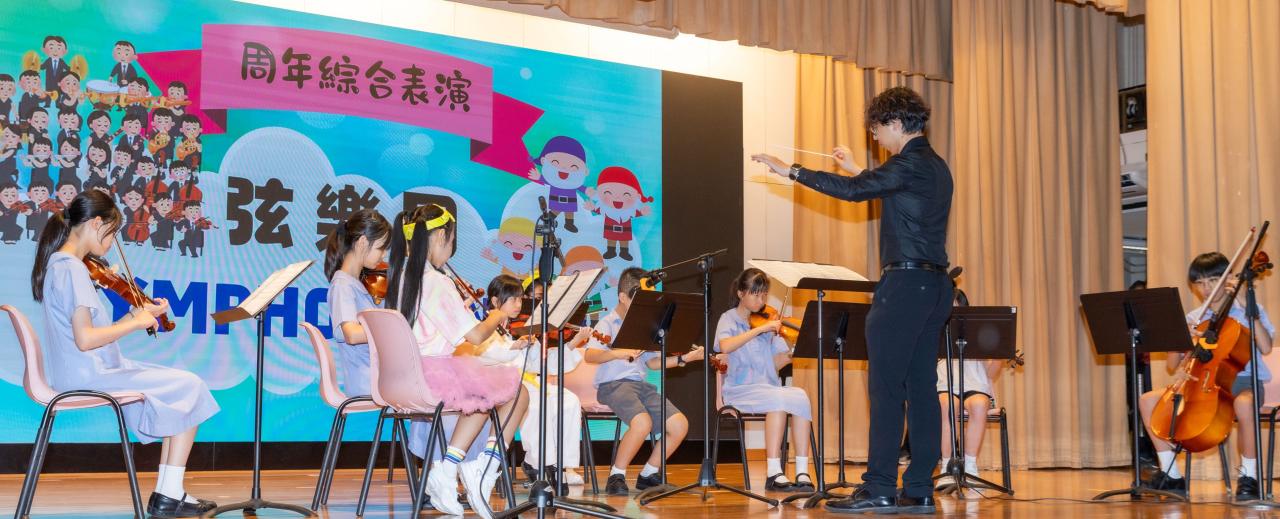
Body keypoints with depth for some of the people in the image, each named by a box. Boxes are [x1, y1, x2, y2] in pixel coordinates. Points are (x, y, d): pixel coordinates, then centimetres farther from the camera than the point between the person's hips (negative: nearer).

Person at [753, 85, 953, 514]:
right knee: (921, 387, 8)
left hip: (905, 284, -10)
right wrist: (857, 170, 39)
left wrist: (790, 171, -11)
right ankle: (919, 490, 9)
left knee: (886, 387, -7)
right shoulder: (935, 167, 18)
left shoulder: (909, 164, -11)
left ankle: (879, 490, -7)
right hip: (935, 285, 10)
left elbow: (854, 191, -18)